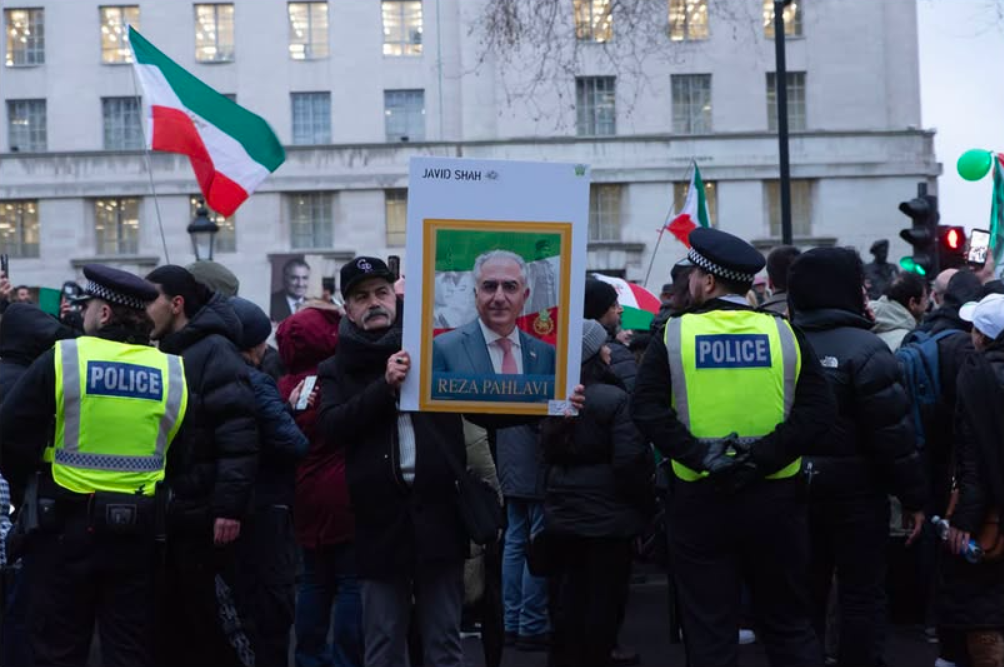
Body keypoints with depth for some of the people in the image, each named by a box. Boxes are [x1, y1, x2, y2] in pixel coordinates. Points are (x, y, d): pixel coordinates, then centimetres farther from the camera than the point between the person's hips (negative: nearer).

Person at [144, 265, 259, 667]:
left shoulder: (214, 351, -11)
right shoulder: (166, 354, 15)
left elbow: (238, 436, -20)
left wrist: (230, 505, -25)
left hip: (201, 513, -8)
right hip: (166, 512, 8)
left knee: (209, 617, -2)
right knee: (170, 616, 13)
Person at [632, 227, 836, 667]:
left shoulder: (674, 335, -4)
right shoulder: (783, 334, 0)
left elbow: (646, 410, -15)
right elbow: (818, 411, -10)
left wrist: (698, 456, -17)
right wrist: (762, 456, -13)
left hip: (701, 499, -1)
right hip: (774, 497, 2)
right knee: (788, 625, 15)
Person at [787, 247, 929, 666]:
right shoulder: (864, 348, -15)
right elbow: (892, 432, -16)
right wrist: (914, 496, -8)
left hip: (796, 487, 5)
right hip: (856, 490, -5)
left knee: (805, 592, 15)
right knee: (861, 595, 4)